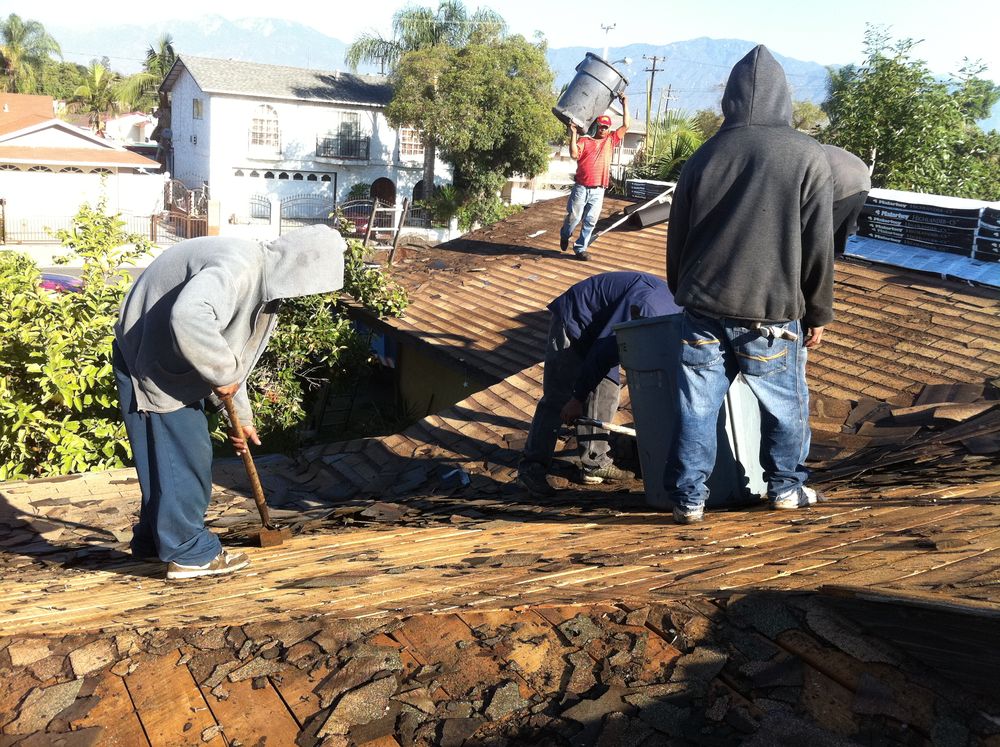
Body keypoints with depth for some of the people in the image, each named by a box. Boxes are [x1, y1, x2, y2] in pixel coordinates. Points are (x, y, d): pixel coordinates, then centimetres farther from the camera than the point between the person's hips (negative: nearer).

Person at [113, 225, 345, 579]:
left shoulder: (265, 282, 6)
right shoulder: (236, 267, -28)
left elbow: (232, 351, 16)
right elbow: (188, 318, -45)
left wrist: (241, 416, 20)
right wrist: (223, 374, -30)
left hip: (174, 364, 10)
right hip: (148, 362, -10)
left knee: (190, 453, 16)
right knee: (181, 457, -4)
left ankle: (154, 539, 30)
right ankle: (188, 553, 8)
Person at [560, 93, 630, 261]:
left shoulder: (611, 141, 12)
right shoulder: (584, 141, 4)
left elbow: (626, 126, 8)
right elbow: (574, 154, -13)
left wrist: (625, 104, 5)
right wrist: (573, 134, -14)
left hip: (598, 190, 2)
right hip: (581, 188, -2)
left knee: (590, 221, 1)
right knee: (573, 217, 2)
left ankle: (580, 248, 11)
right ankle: (565, 236, 31)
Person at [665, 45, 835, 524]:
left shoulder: (704, 155, 5)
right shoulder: (807, 157, -4)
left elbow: (676, 238, 11)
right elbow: (818, 247, -2)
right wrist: (819, 312, 8)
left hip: (702, 308, 3)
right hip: (771, 314, -2)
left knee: (697, 407, 9)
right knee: (786, 404, 17)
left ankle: (688, 497, 14)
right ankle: (785, 486, 29)